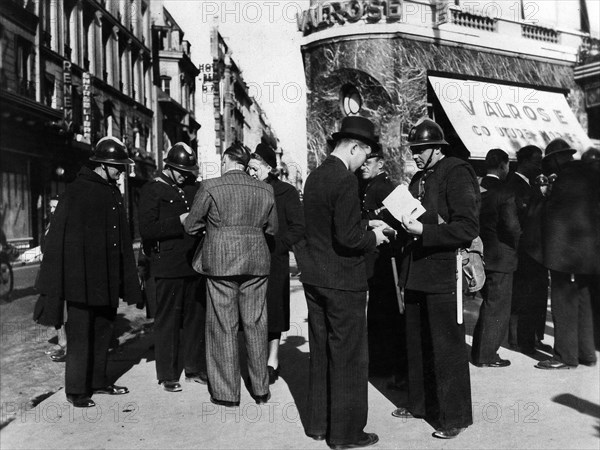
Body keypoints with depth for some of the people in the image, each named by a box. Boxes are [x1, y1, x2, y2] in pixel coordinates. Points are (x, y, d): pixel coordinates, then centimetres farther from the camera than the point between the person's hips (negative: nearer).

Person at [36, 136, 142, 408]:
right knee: (80, 335, 0)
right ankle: (75, 391, 12)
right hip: (81, 279, -7)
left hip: (108, 280, 7)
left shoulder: (114, 193, 13)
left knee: (103, 332, 14)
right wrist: (54, 285, -15)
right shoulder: (77, 192, -9)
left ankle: (98, 381, 27)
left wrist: (128, 281, 12)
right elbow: (58, 238, -12)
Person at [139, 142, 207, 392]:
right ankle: (167, 376, 10)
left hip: (193, 265, 6)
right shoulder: (152, 191, -2)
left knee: (196, 318, 10)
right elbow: (146, 229, -12)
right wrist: (179, 221, -17)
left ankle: (194, 368, 21)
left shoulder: (188, 191, 18)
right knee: (167, 321, 1)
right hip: (168, 267, -6)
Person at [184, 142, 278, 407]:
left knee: (224, 327, 5)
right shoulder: (265, 190, 5)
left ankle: (227, 393, 13)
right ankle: (261, 389, 21)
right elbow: (272, 229, 13)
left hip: (220, 263, -3)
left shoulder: (210, 187, -6)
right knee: (255, 325, 11)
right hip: (256, 262, 3)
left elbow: (190, 226, 0)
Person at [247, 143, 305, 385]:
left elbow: (298, 227, -5)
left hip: (274, 260, -4)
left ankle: (272, 362, 11)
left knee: (272, 310, 1)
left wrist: (275, 245, -13)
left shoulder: (286, 192, -2)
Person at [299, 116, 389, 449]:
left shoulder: (315, 176, 9)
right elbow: (348, 238, -23)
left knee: (321, 353, 17)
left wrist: (366, 227, 13)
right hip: (343, 281, -8)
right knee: (349, 357, 5)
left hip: (314, 277, 9)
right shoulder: (346, 181, -18)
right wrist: (373, 237, -4)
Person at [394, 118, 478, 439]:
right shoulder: (419, 178, 13)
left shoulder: (457, 173, -10)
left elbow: (467, 228, -17)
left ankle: (454, 416, 17)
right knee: (417, 345, 16)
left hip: (444, 274, -8)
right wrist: (403, 225, 3)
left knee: (447, 348, 2)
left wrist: (423, 231, -22)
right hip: (416, 273, 8)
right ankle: (420, 404, 32)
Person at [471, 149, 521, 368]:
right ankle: (486, 356, 11)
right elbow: (512, 226, -21)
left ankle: (479, 350, 28)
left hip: (482, 254, 7)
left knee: (489, 305, 21)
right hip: (500, 257, -7)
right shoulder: (504, 193, -16)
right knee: (497, 308, 4)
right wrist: (515, 245, -2)